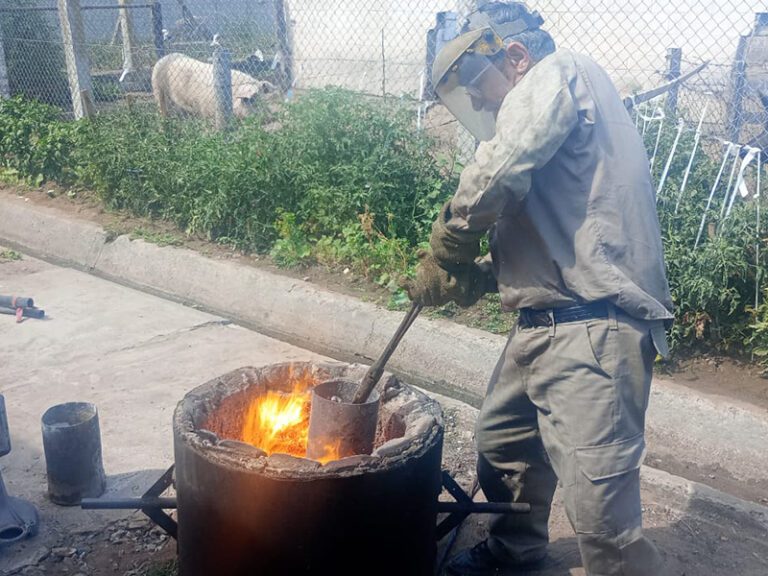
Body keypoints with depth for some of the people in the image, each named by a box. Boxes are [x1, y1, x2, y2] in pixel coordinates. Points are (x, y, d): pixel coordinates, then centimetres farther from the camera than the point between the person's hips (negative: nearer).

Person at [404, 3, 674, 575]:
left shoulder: (557, 72, -5)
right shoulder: (543, 107, 23)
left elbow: (494, 179, -22)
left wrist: (441, 257, -7)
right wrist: (471, 277, 6)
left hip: (592, 325, -11)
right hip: (545, 324, 11)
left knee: (600, 508, -9)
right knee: (501, 442, 24)